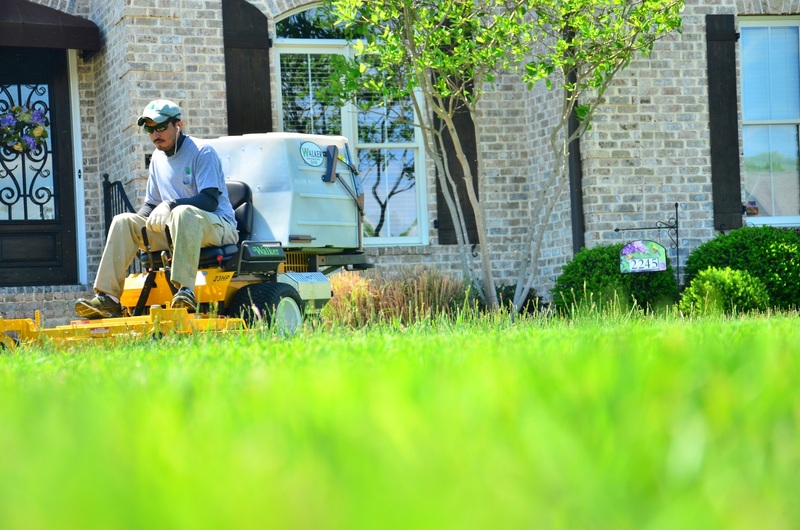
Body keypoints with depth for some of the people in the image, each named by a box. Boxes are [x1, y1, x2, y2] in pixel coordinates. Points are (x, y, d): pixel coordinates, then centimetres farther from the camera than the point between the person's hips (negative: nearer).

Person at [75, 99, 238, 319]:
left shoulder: (201, 152, -7)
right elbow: (151, 203, 22)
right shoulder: (158, 158, 15)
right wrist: (140, 221, -1)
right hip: (172, 229, 7)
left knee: (183, 212, -39)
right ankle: (107, 298, -18)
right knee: (123, 221, -7)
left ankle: (185, 291, -49)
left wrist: (170, 206, -29)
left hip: (218, 226, -7)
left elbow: (210, 200, -18)